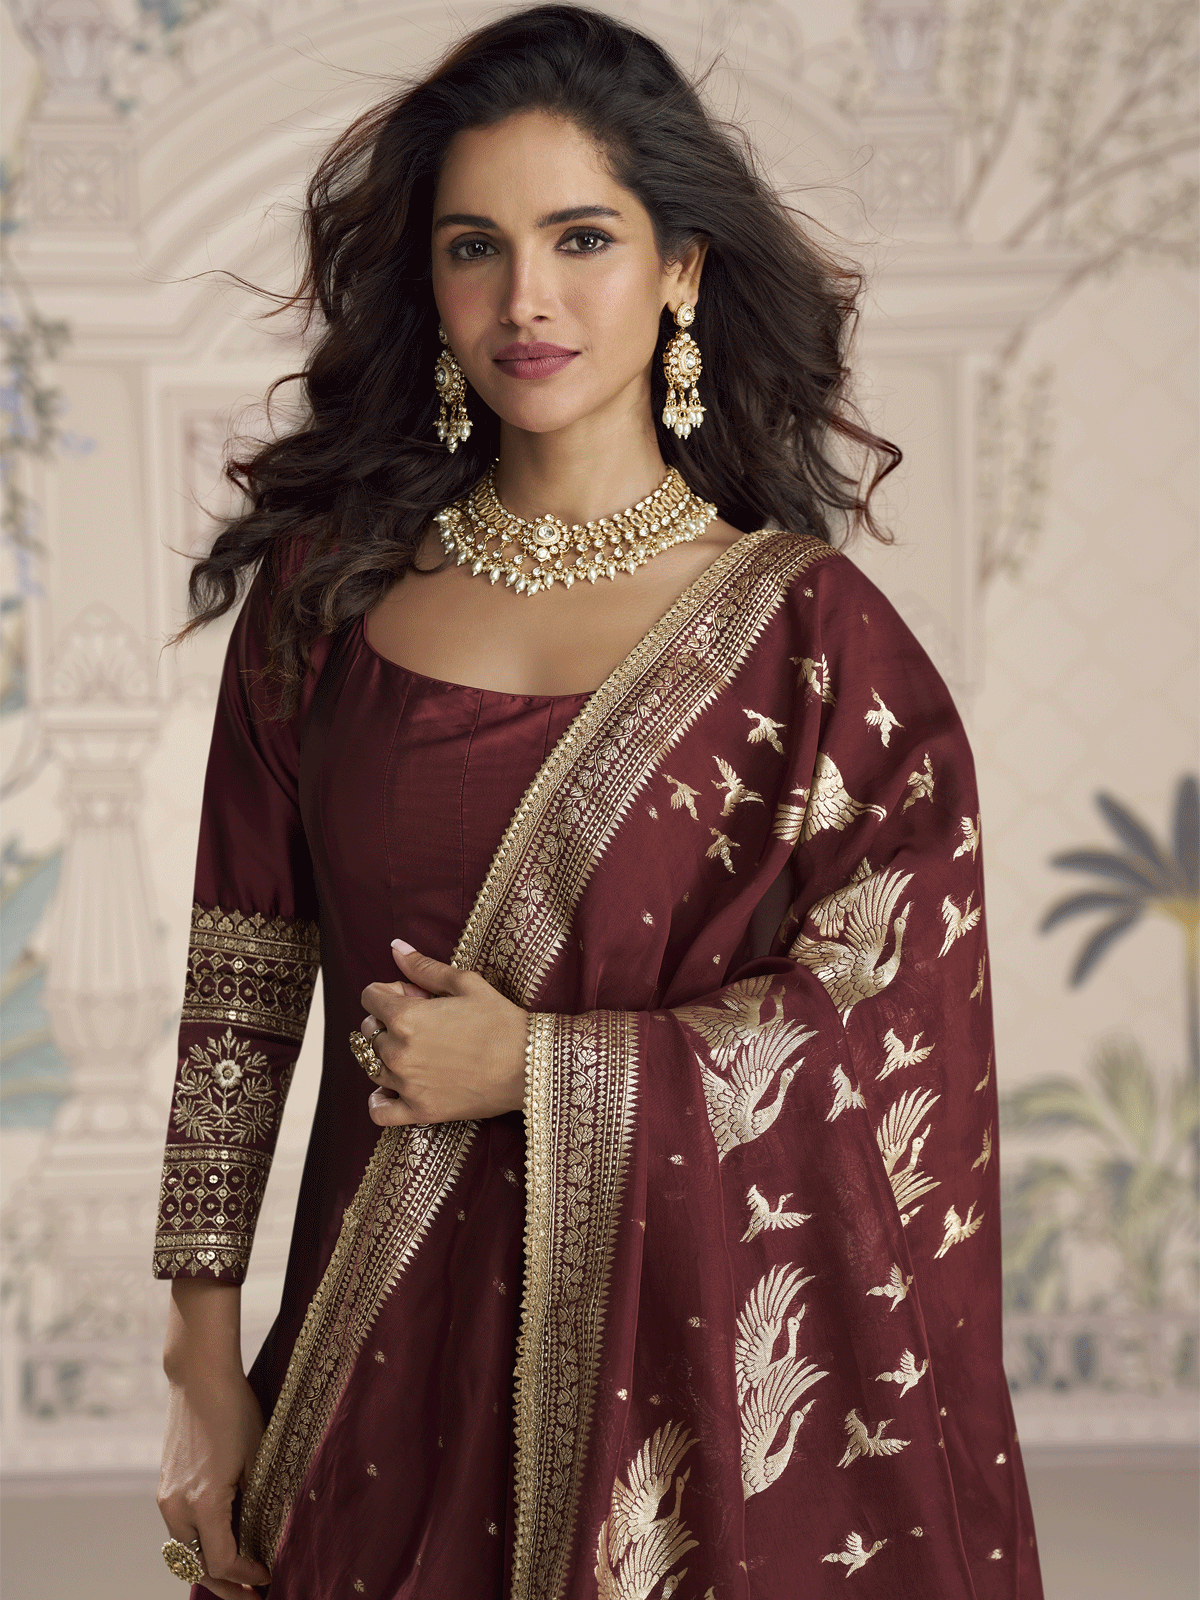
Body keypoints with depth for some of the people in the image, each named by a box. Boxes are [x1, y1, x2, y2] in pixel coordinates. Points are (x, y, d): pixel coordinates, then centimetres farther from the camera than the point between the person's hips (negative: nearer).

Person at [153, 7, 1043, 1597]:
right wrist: (206, 1364, 0)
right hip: (392, 1342, 2)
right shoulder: (325, 587, 2)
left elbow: (897, 1031, -7)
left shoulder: (806, 626, -4)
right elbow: (239, 1000, 3)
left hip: (693, 1345, -2)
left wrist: (538, 1069, -10)